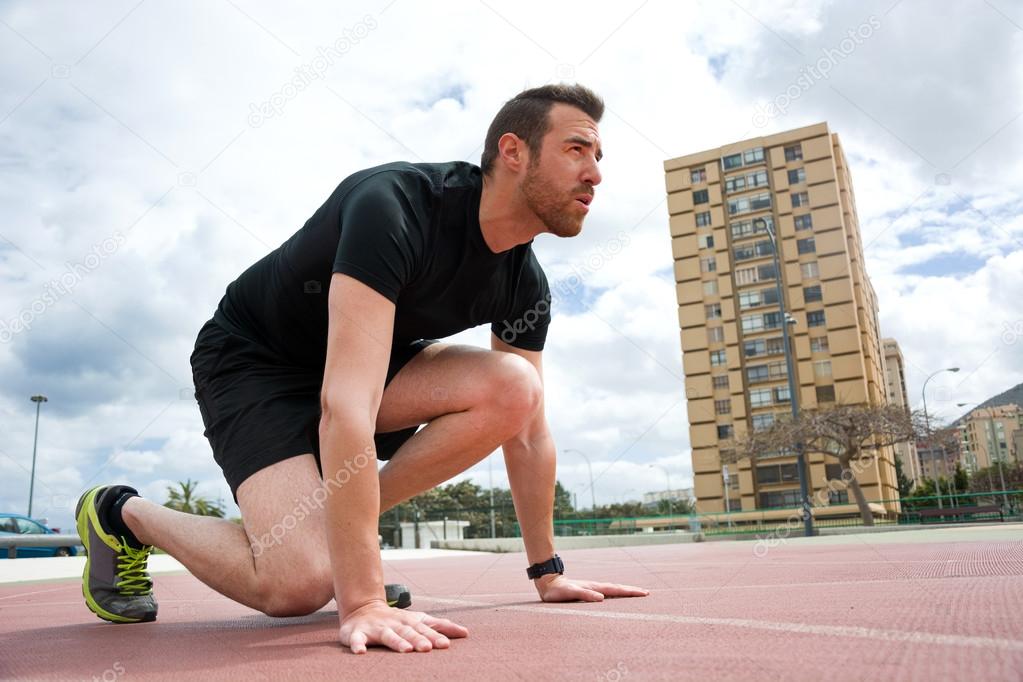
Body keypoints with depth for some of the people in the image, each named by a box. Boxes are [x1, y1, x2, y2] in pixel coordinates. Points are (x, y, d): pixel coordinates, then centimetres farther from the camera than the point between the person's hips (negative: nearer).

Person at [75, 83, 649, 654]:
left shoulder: (525, 283, -10)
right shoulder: (394, 206, -33)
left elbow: (528, 428, -1)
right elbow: (345, 405, -42)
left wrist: (548, 573, 1)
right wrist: (362, 602, -43)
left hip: (369, 365, 7)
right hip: (252, 361, -6)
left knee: (513, 389, -20)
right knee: (300, 583, -24)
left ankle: (340, 523, -3)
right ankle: (122, 514, 5)